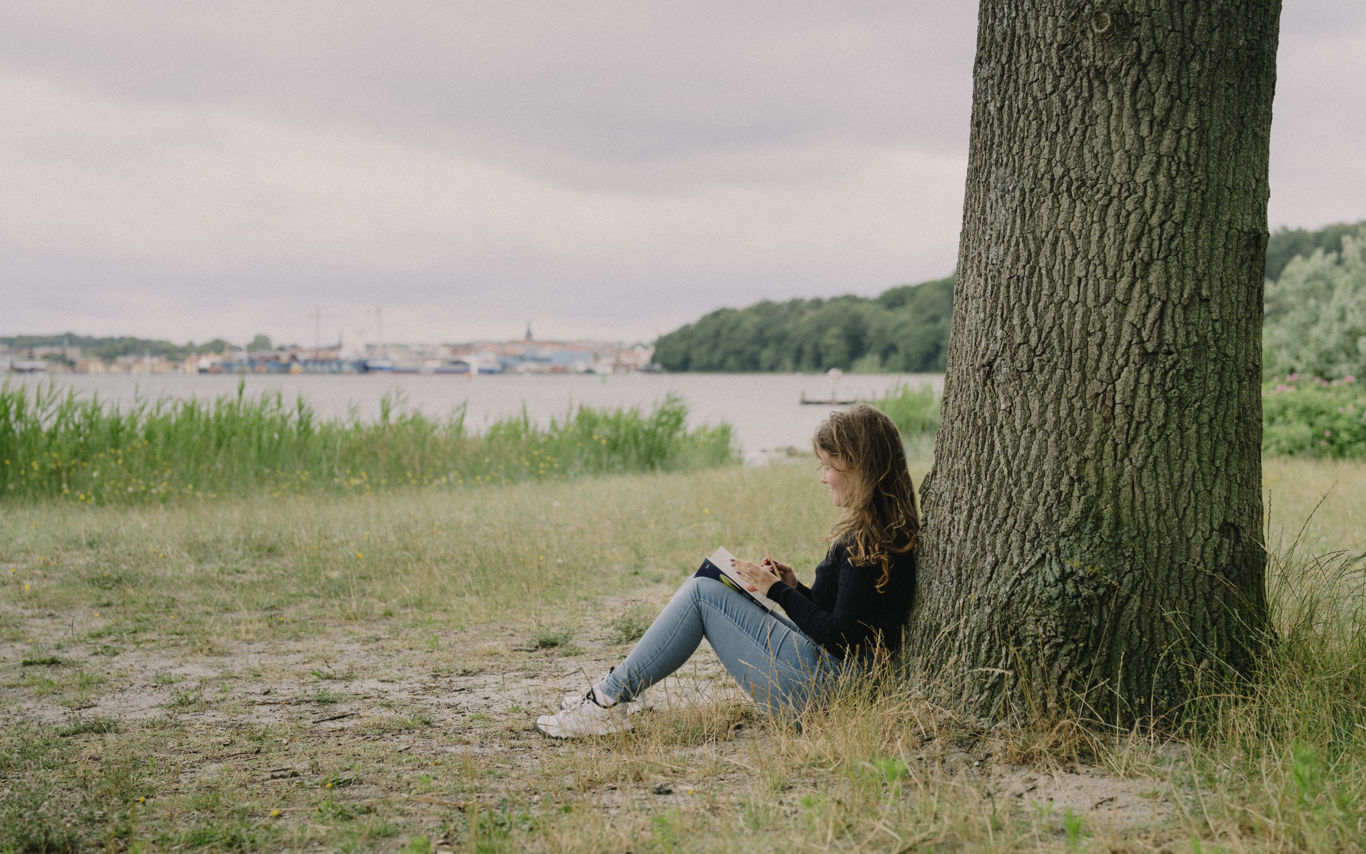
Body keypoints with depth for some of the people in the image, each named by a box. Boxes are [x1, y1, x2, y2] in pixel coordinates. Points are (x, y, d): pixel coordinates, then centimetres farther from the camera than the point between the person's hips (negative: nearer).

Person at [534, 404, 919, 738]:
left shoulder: (871, 540, -18)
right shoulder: (880, 528, 12)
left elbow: (840, 635, -21)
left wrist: (778, 591, -11)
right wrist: (795, 587, 6)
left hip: (819, 684, -10)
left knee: (702, 594, -6)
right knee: (702, 589, 12)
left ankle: (609, 702, -1)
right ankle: (614, 692, 15)